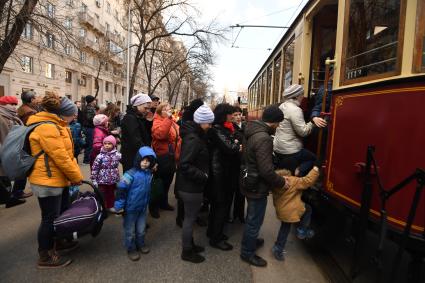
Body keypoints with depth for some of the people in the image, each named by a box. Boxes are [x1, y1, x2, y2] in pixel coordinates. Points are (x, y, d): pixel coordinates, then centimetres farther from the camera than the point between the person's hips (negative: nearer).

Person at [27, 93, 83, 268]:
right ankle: (45, 257, 18)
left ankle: (56, 243, 40)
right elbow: (60, 157, -24)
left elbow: (67, 154, 13)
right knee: (50, 218, 2)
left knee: (59, 214, 21)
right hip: (48, 181, -10)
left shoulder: (55, 126, 13)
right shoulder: (47, 127, -21)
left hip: (58, 180, 10)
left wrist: (74, 175, 8)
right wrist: (77, 176, -13)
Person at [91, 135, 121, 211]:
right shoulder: (100, 156, -15)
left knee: (111, 194, 19)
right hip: (102, 180, -3)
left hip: (113, 180, 3)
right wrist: (94, 180, -9)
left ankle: (110, 206, 36)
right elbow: (94, 168, -10)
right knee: (102, 195, 9)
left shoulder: (117, 155, -7)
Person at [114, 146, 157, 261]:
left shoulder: (149, 174, -2)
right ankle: (131, 249, 32)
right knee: (130, 230, 13)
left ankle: (141, 244, 43)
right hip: (130, 208, -5)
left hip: (143, 207, 5)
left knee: (141, 229, 20)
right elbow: (121, 189, -21)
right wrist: (119, 205, -20)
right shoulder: (131, 174, -23)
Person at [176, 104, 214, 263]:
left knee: (190, 217, 21)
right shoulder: (193, 139, -23)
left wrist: (203, 175, 6)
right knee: (190, 218, 6)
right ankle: (187, 252, 23)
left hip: (192, 185, 10)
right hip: (191, 186, -10)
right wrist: (203, 176, -21)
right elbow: (185, 165, -28)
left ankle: (190, 245, 38)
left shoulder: (196, 135, 8)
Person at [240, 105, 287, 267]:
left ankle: (250, 241, 48)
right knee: (255, 220, 8)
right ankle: (247, 253, 26)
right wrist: (282, 182, -14)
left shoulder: (253, 132, 4)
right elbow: (266, 170, -30)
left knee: (251, 217, 27)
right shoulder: (263, 138, -28)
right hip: (258, 187, -10)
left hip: (251, 183, 10)